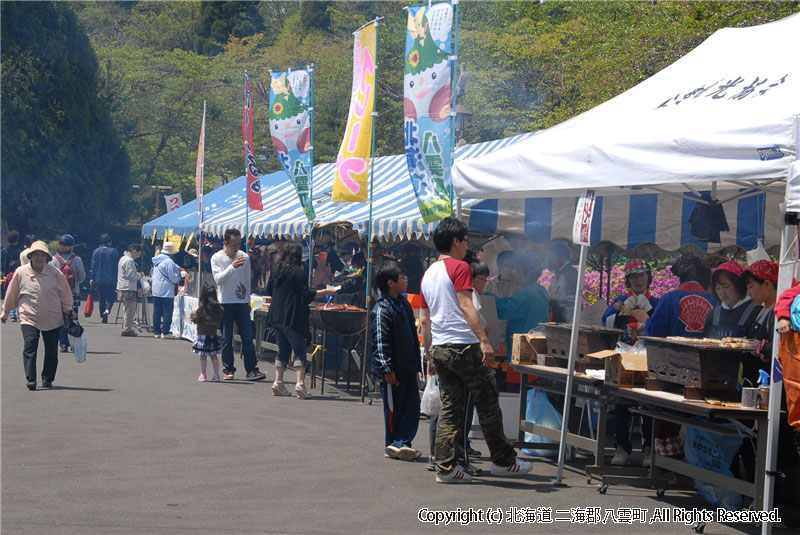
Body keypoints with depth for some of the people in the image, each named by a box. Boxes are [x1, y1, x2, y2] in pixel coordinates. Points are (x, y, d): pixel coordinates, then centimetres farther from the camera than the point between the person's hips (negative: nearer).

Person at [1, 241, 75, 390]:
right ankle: (31, 379, -20)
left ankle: (47, 379, 22)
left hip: (52, 319, 1)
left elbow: (65, 293, 13)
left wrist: (68, 310, 14)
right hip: (29, 317, -1)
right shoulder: (21, 272, -1)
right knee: (30, 346, -17)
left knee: (51, 351, 6)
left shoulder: (55, 273, -1)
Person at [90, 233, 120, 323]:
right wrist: (117, 278, 7)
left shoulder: (96, 251, 3)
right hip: (111, 279, -1)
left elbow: (93, 265, 0)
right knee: (110, 298, 6)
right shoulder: (114, 251, 0)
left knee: (101, 299, 10)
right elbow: (118, 265, 1)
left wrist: (91, 278, 1)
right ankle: (107, 310, -23)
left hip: (99, 279, 1)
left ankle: (104, 318, 10)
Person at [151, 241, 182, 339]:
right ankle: (165, 332, -5)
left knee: (157, 312, 10)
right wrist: (179, 275, 7)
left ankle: (157, 332, 13)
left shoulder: (156, 260, 11)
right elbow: (173, 277, -16)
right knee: (167, 312, -3)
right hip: (166, 291, -8)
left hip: (156, 291, 8)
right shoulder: (168, 261, -15)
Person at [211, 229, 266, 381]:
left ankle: (251, 370, -1)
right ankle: (228, 370, 11)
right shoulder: (217, 258, -2)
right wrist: (232, 267, -25)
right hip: (225, 304, -2)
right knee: (226, 339, 2)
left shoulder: (244, 257, 7)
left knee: (248, 337, -2)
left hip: (242, 303, 3)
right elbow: (218, 279, -15)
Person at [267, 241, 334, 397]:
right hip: (293, 318, -7)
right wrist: (325, 292, -8)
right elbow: (306, 294, -15)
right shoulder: (298, 272, -11)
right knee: (299, 349, -5)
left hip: (277, 316, 7)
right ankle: (300, 383, -16)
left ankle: (278, 382, 12)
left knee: (283, 350, 15)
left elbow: (269, 290, 18)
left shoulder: (277, 270, 9)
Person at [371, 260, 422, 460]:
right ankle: (392, 445, 12)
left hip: (409, 368, 8)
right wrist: (387, 369, -20)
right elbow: (380, 344, -17)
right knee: (393, 408, 2)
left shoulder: (404, 304, 13)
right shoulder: (381, 310, -13)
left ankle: (401, 443, 9)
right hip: (393, 371, -8)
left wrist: (417, 365, 20)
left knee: (412, 407, 4)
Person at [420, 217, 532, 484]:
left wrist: (430, 354, 24)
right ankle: (503, 460, 9)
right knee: (488, 402, 3)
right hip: (463, 346, -7)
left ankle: (445, 467, 5)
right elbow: (466, 306, -18)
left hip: (439, 349, 8)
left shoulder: (428, 274, 17)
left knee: (449, 409, 8)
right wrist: (484, 340, -24)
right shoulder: (459, 267, -6)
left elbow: (425, 319, 19)